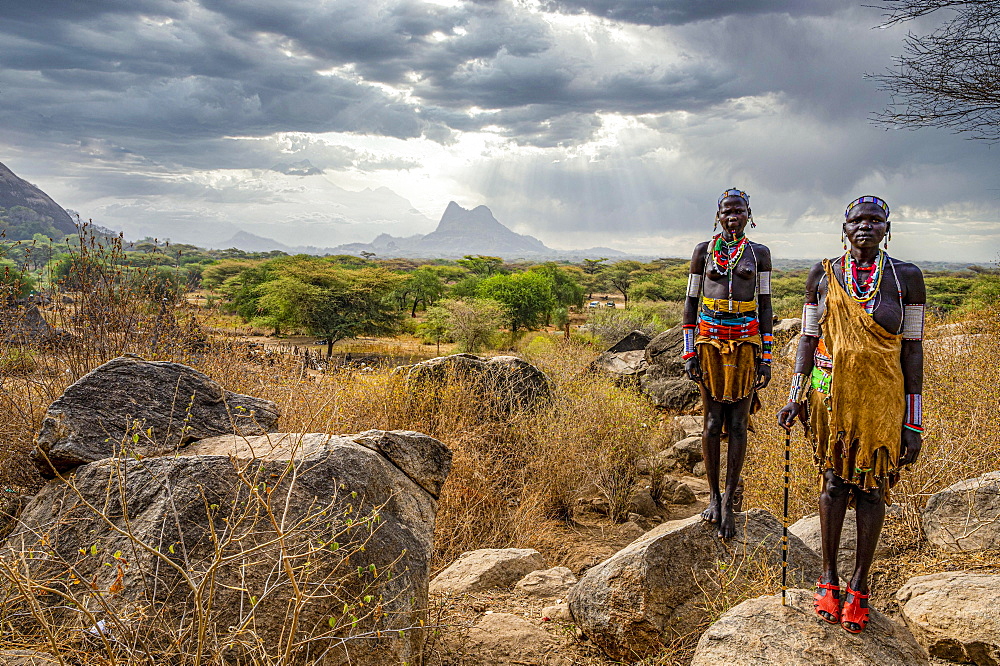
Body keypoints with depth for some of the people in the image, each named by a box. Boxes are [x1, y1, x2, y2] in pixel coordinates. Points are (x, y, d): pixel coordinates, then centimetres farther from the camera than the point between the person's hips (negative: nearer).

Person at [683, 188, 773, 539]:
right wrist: (689, 352, 0)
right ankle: (713, 494, 17)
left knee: (737, 424, 0)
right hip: (710, 340, 0)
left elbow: (765, 305, 7)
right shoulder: (703, 250, 7)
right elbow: (691, 301, 7)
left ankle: (729, 500, 10)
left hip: (746, 341, 0)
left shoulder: (759, 253, 8)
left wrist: (766, 357, 1)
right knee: (712, 422, 2)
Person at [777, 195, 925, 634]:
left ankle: (859, 588, 19)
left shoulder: (906, 277, -2)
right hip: (831, 393, 1)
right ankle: (828, 580, 20)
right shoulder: (823, 276, 2)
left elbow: (912, 349, -2)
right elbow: (808, 339, 6)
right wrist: (795, 397, -3)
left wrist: (913, 422, -4)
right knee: (834, 481, 7)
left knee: (872, 486, 5)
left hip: (882, 399, -1)